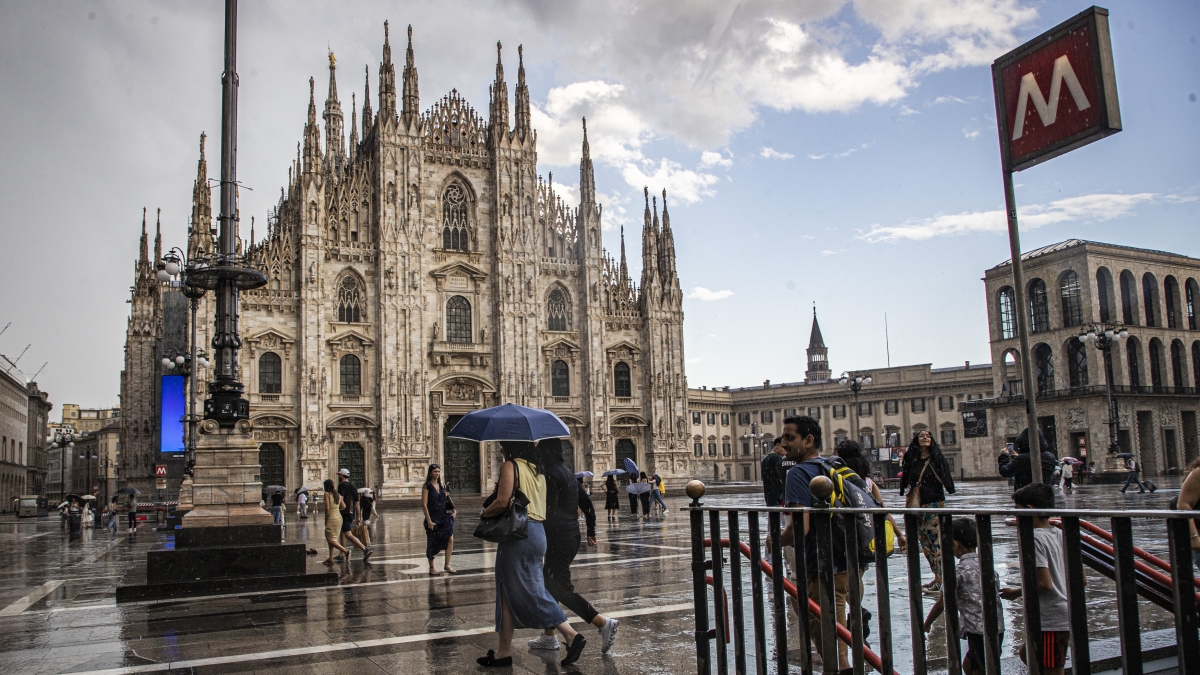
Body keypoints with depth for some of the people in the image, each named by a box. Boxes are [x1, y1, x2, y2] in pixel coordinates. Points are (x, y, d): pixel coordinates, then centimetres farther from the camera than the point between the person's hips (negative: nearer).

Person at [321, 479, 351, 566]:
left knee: (331, 540, -3)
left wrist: (325, 520, -9)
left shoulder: (327, 494, -11)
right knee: (331, 539, 14)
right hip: (339, 517, 7)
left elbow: (327, 508, -17)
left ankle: (345, 551, -16)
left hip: (331, 519, -7)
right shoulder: (338, 494, 7)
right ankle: (330, 559, 15)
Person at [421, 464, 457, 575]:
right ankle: (431, 568, 17)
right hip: (433, 517, -5)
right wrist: (429, 521, -16)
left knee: (450, 539, -3)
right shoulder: (426, 486, -8)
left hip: (444, 516, 5)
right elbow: (424, 505, -12)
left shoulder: (442, 485, 8)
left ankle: (447, 565, 8)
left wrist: (453, 509, 6)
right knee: (432, 543, 5)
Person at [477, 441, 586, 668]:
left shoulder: (511, 466, -9)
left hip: (519, 534, -9)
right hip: (537, 532, 9)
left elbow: (502, 502, -20)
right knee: (508, 592, 12)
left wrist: (484, 513, -1)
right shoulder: (536, 470, 17)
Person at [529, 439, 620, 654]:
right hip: (572, 536, 10)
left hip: (558, 538, -10)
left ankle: (604, 623, -12)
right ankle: (549, 636, 22)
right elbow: (586, 503, 16)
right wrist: (591, 532, 22)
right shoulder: (568, 473, 13)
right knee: (549, 584, 17)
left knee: (561, 588, -6)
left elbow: (549, 511, -22)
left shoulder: (549, 474, -14)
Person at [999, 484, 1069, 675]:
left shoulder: (1035, 538, -17)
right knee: (1025, 653, 20)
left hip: (1051, 620, -9)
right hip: (1065, 615, 9)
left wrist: (1016, 593, -9)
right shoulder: (1060, 535, 8)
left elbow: (1044, 583, -22)